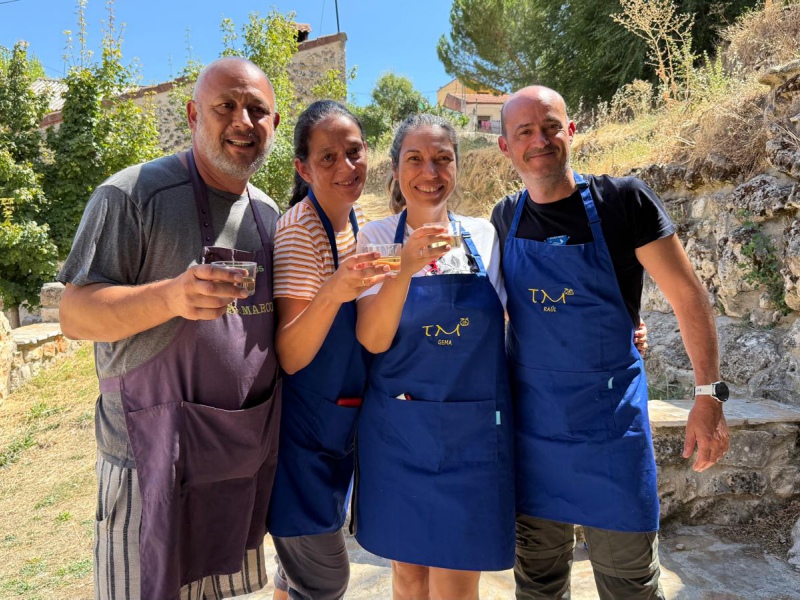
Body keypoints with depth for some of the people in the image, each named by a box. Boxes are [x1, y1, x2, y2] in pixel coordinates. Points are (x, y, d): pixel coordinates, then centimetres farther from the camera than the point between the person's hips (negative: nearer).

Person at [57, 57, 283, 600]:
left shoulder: (268, 213, 8)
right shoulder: (134, 194, -12)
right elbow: (75, 315, -14)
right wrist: (171, 296, -31)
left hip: (249, 454, 6)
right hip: (157, 460, -6)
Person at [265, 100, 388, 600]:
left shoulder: (357, 220, 2)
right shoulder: (300, 230, -21)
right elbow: (290, 357, -26)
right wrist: (333, 292, -41)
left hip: (339, 424, 7)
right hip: (302, 428, -7)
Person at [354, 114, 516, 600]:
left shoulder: (484, 235, 1)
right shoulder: (377, 238, -3)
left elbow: (514, 321, 10)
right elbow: (373, 340, -12)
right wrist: (406, 267, -27)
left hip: (473, 432, 0)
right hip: (400, 431, 0)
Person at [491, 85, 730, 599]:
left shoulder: (623, 200, -9)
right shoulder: (504, 220, 2)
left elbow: (687, 295, -6)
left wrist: (709, 396, -9)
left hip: (610, 416, -3)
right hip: (530, 418, 3)